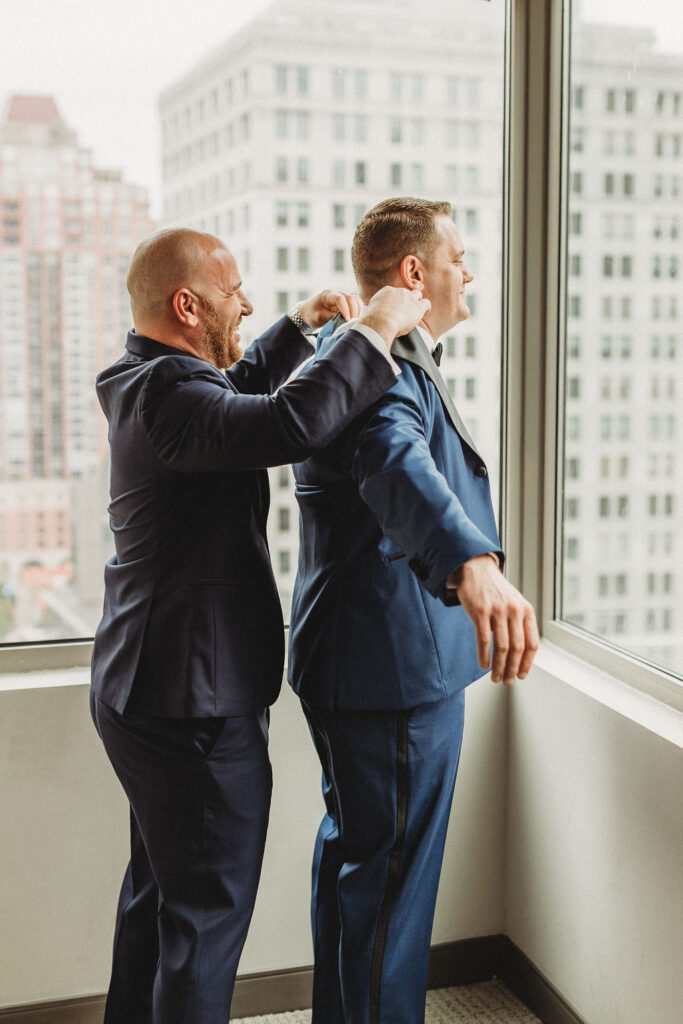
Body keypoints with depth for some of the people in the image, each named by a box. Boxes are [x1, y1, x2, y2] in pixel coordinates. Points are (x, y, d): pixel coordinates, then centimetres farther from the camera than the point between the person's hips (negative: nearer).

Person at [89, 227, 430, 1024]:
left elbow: (237, 387, 28)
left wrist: (301, 323, 18)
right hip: (194, 704, -11)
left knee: (159, 884, 25)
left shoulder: (143, 382, 9)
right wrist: (375, 329, -28)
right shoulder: (166, 393, -24)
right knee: (209, 907, 3)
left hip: (149, 690, 11)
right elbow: (290, 424, -40)